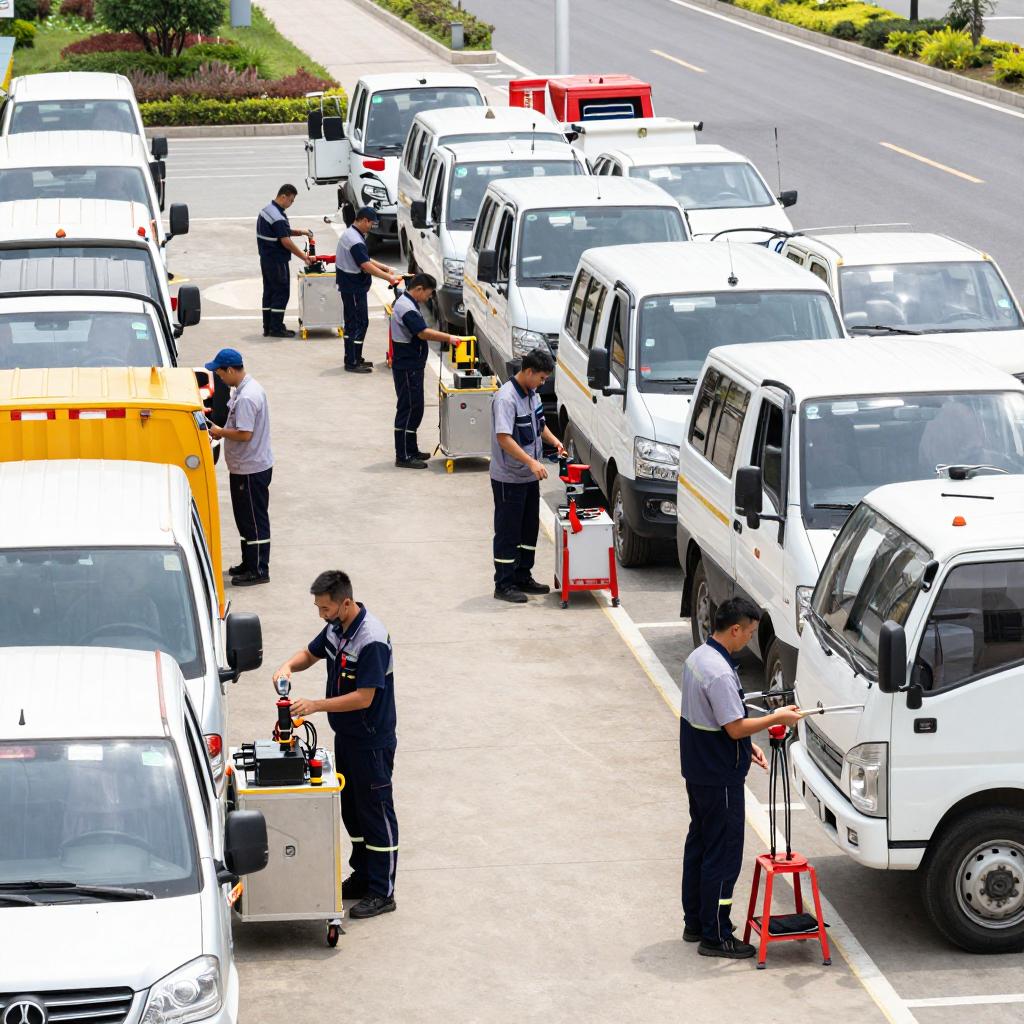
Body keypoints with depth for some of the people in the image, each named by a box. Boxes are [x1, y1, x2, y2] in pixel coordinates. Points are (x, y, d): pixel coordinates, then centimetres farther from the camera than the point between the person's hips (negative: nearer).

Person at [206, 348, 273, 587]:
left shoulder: (246, 397, -25)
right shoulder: (244, 390, 9)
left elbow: (244, 434, -27)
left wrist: (220, 432, -13)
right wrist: (222, 431, 8)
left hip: (252, 470, -11)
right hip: (245, 467, 11)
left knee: (254, 520, -1)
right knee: (245, 518, 19)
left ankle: (259, 571, 6)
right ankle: (249, 563, 30)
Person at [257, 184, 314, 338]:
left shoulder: (268, 209, 12)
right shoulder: (277, 216, -21)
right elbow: (285, 241, -22)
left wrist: (300, 232, 8)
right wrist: (303, 256, -14)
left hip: (266, 259, 10)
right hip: (276, 261, -10)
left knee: (269, 291, 12)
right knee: (281, 292, -4)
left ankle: (268, 327, 16)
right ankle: (276, 328, -3)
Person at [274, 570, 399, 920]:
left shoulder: (372, 640, -27)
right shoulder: (336, 628, 1)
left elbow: (364, 697, -28)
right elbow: (311, 653, 18)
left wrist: (315, 706, -28)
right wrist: (289, 666, -5)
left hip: (371, 742, -9)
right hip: (346, 735, 9)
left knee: (376, 812, 0)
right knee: (352, 809, 18)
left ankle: (382, 893, 7)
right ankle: (362, 877, 30)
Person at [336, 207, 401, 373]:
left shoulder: (351, 234, 13)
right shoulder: (355, 240, -22)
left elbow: (366, 260, 18)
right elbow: (366, 266, -25)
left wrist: (386, 268, 9)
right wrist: (389, 278, -21)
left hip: (351, 287, 11)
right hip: (353, 288, -11)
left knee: (352, 322, 16)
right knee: (360, 323, -6)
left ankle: (352, 358, 23)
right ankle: (352, 363, -4)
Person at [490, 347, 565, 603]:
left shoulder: (531, 393, 7)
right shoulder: (506, 398, -22)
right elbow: (504, 438, -30)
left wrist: (553, 439, 5)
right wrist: (531, 462, -35)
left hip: (530, 477, 9)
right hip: (509, 479, -9)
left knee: (529, 529, 16)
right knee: (508, 532, -1)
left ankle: (523, 577, 28)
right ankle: (504, 585, 6)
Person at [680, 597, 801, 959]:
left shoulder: (698, 657, 6)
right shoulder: (720, 673, -26)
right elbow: (735, 728, -24)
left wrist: (746, 746, 14)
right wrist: (776, 718, -12)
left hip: (698, 772, 10)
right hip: (720, 778, -10)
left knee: (699, 844, 19)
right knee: (723, 855, -2)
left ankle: (695, 922, 29)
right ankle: (715, 936, 4)